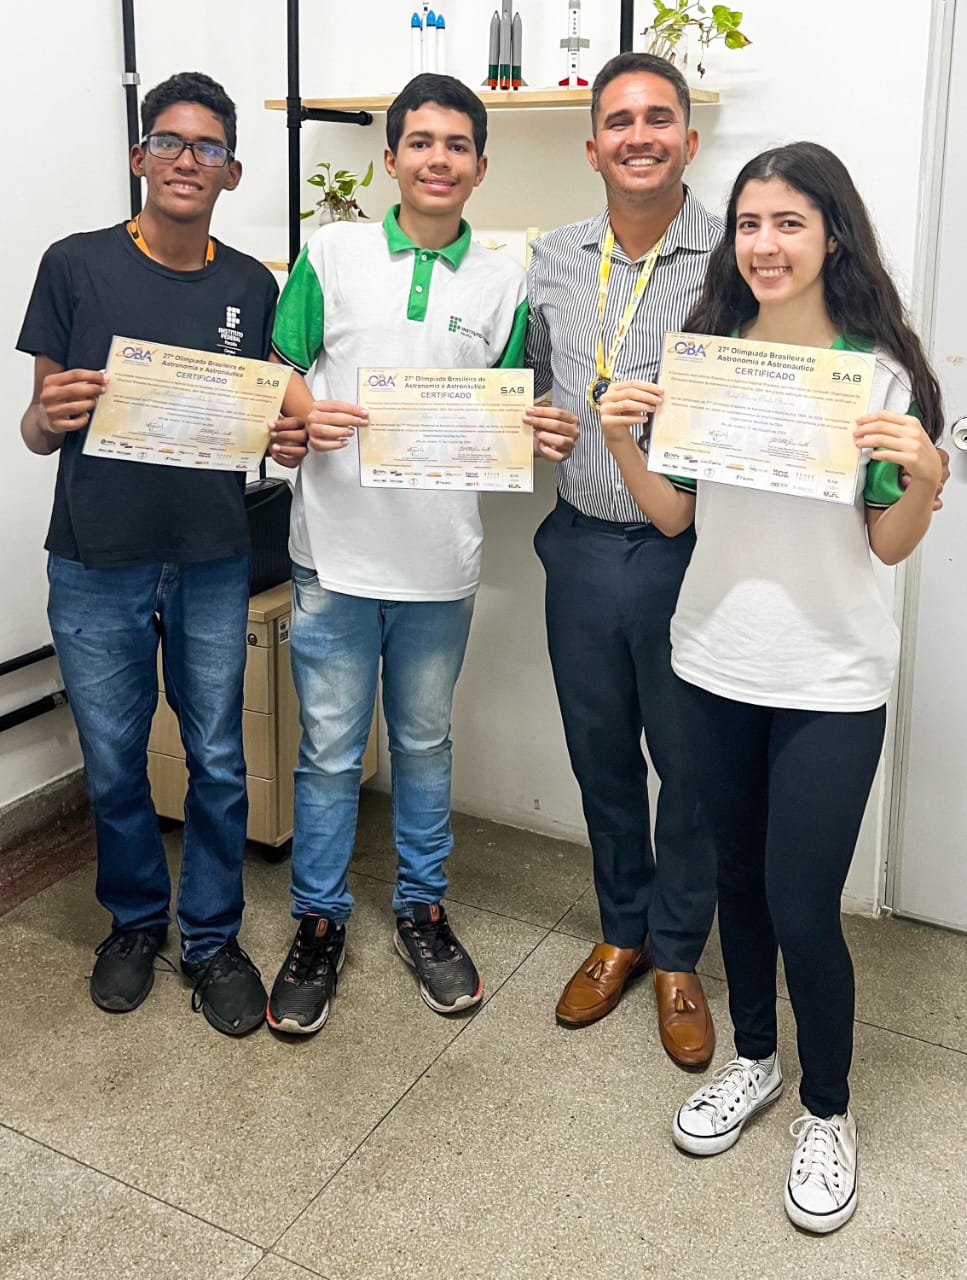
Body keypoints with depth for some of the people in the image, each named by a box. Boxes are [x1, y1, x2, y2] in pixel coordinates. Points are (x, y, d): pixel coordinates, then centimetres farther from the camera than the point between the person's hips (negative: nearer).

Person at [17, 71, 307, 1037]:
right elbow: (37, 430, 0)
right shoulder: (77, 265, -3)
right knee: (113, 764, 11)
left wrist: (289, 440, -11)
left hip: (211, 562, 2)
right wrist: (49, 417, -23)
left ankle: (211, 937, 27)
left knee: (217, 761, 8)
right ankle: (134, 920, 35)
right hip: (97, 565, -1)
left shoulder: (250, 286, 4)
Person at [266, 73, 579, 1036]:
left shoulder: (502, 281, 6)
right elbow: (281, 370, 5)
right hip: (336, 549, -1)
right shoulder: (332, 252, 2)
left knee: (424, 742, 15)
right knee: (329, 749, 6)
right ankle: (318, 922, 24)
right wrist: (307, 415, -17)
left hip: (439, 556, 2)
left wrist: (541, 437, -13)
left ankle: (421, 909, 32)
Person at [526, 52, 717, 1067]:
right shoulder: (552, 261, 6)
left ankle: (678, 955, 30)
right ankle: (621, 931, 37)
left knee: (689, 763, 9)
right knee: (600, 753, 16)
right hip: (583, 545, 4)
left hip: (687, 550, -4)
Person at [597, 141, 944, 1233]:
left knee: (802, 907, 1)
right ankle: (751, 1061, 42)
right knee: (737, 878, 18)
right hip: (713, 663, 4)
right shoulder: (702, 355, 2)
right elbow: (673, 516, 6)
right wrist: (621, 441, -9)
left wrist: (926, 475, -21)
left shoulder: (880, 370, -6)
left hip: (830, 681, -3)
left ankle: (827, 1110, 27)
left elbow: (890, 545, -2)